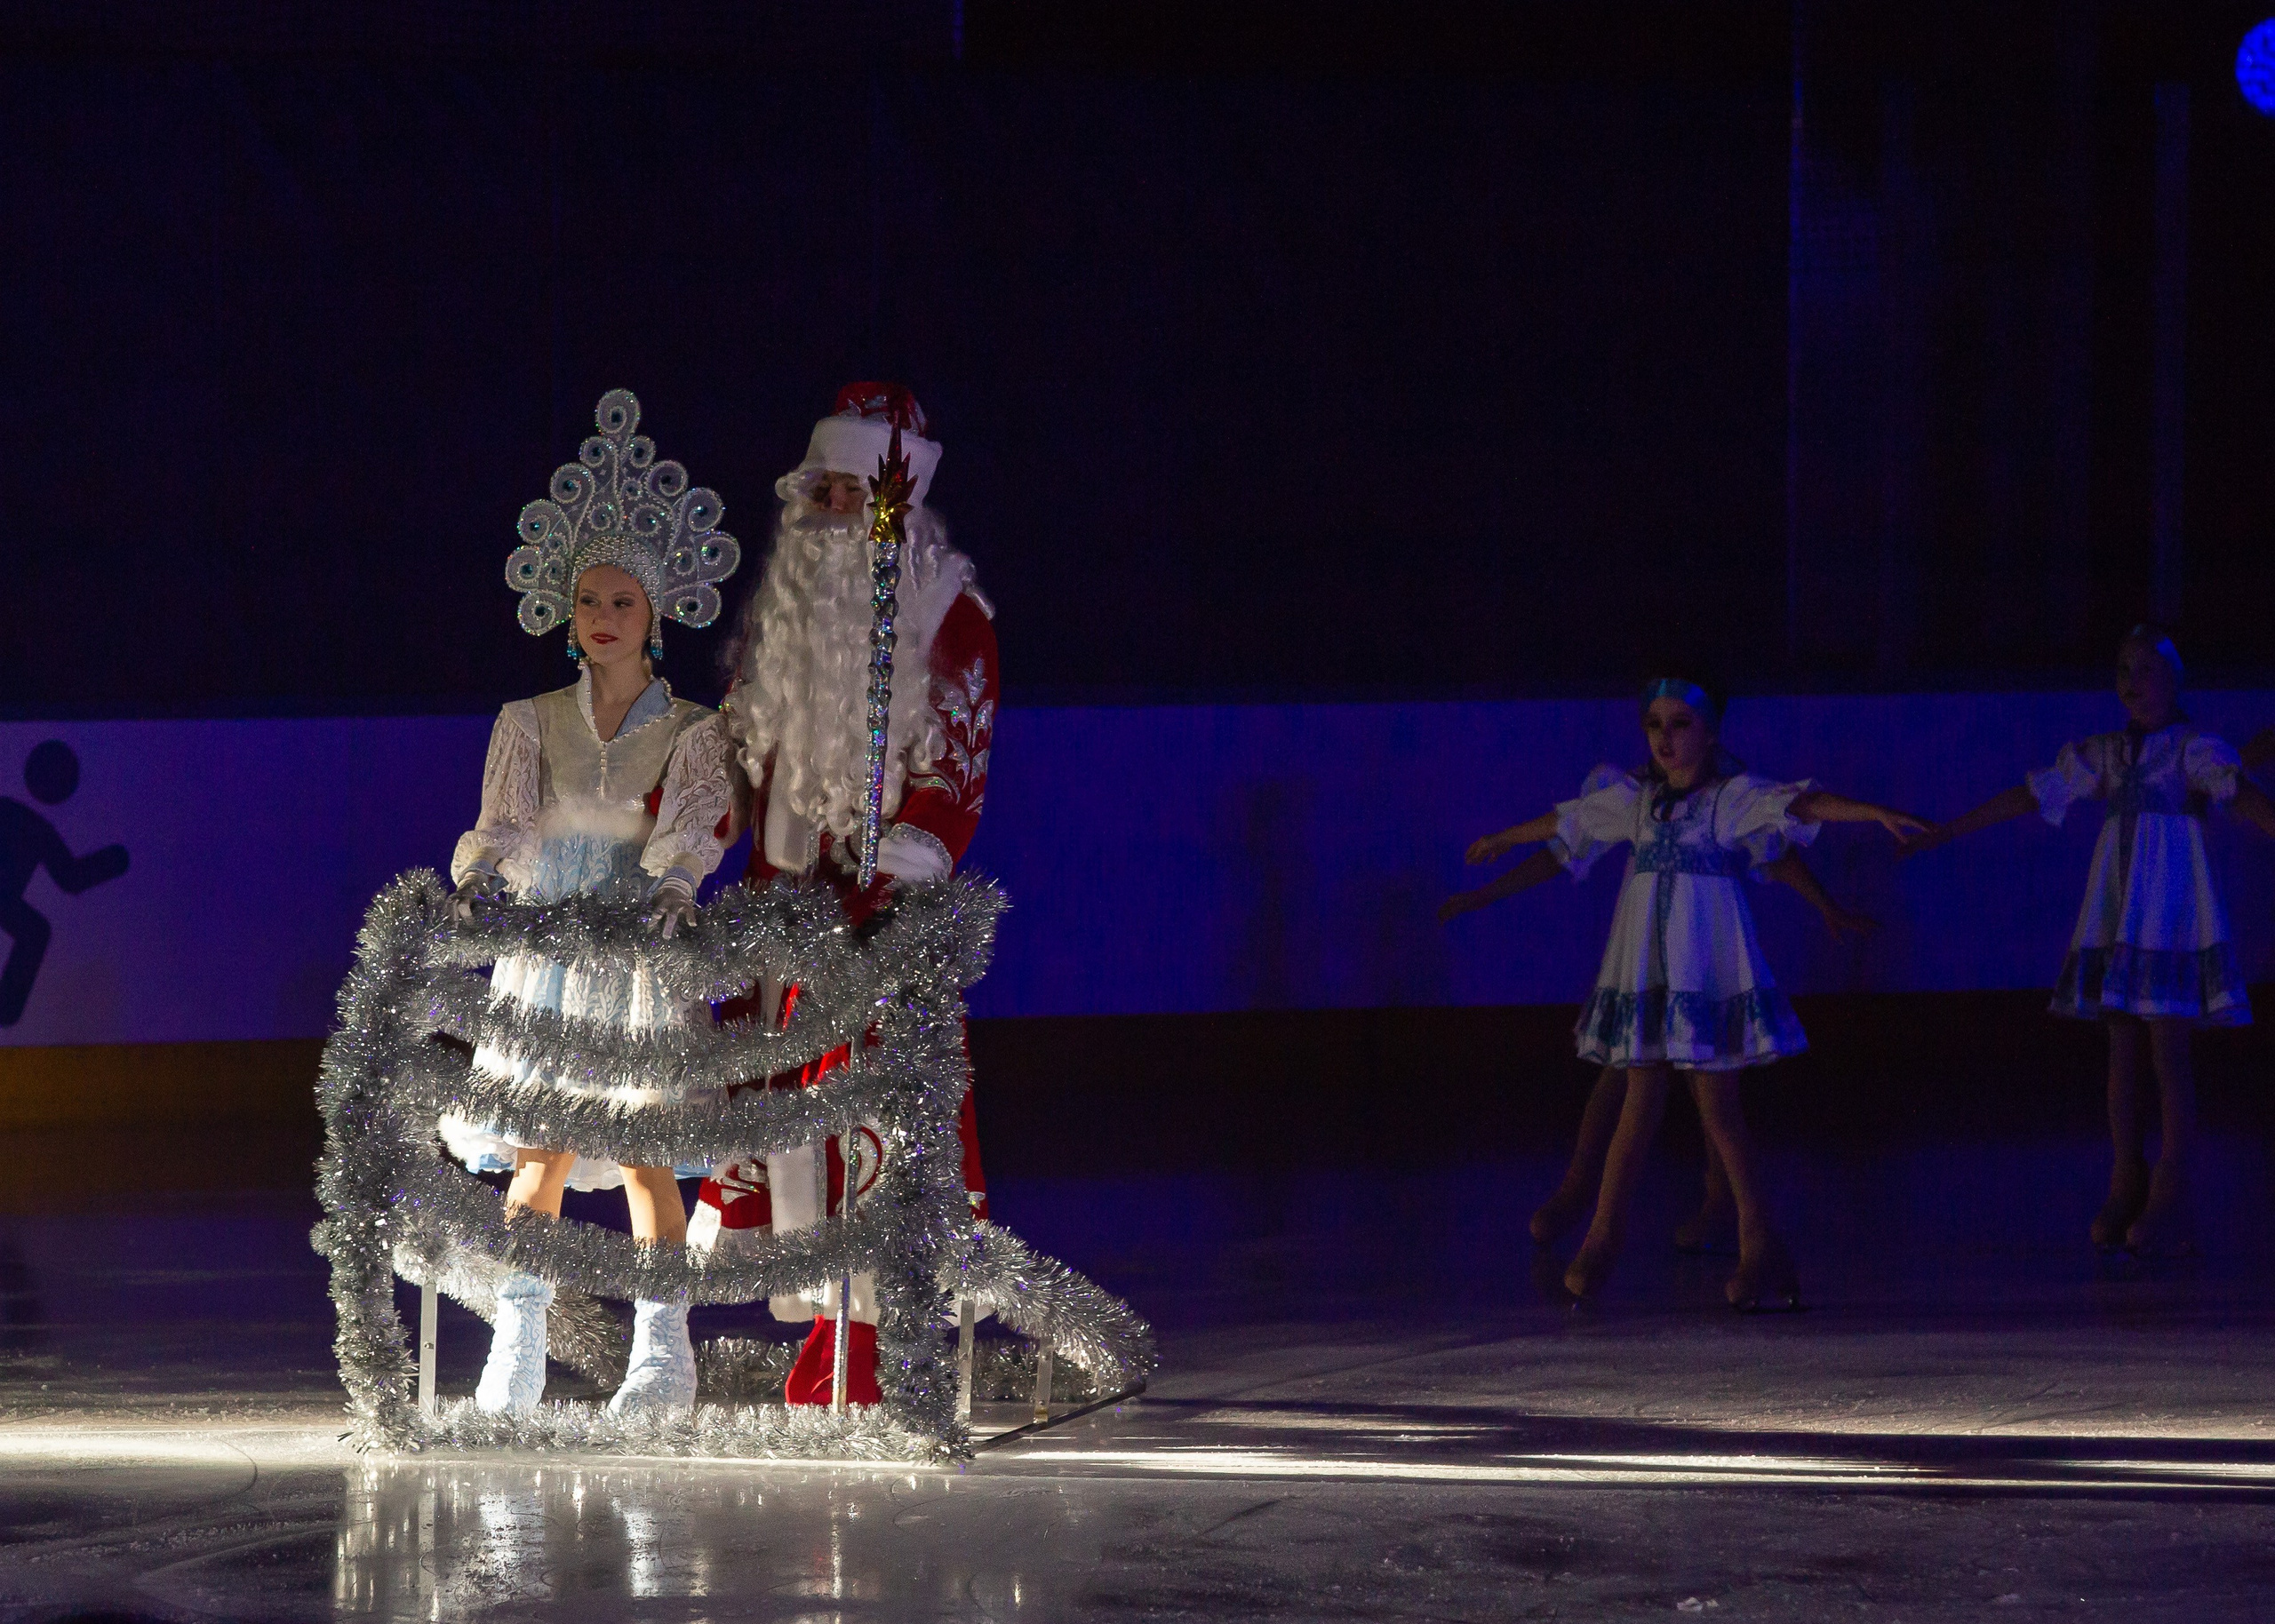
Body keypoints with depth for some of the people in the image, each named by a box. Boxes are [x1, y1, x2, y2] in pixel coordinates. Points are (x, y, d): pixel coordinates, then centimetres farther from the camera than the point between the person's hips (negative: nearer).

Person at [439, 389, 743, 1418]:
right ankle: (515, 1361, -4)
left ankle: (662, 1351, -6)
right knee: (538, 1153, -4)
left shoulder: (691, 732, 3)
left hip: (642, 952, -2)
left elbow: (695, 822, -12)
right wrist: (480, 874, -25)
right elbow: (505, 820, -3)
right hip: (545, 951, 2)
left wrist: (673, 881, -33)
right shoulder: (531, 724, 9)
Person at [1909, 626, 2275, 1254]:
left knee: (2168, 1049, -7)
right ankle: (2126, 1188, 6)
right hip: (2116, 911, 5)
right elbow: (2021, 798, 19)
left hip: (2172, 903, -5)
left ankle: (2170, 1197, -6)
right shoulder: (2101, 755, 14)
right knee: (2123, 1048, 3)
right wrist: (1940, 833, 21)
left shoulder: (2194, 748, -1)